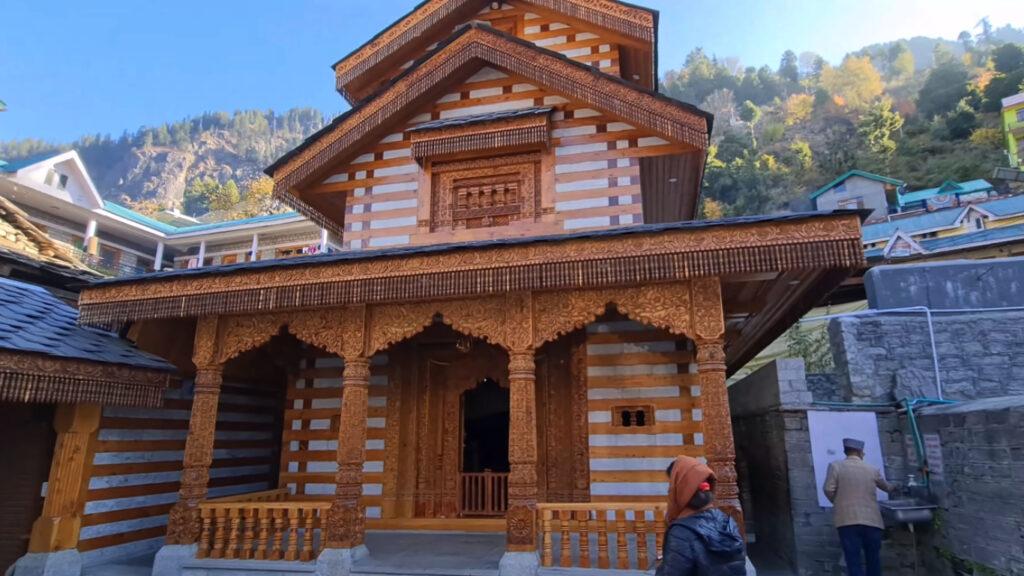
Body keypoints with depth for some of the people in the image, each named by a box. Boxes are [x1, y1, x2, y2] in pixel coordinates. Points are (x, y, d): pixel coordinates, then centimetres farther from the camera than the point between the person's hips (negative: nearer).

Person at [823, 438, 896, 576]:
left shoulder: (835, 466, 0)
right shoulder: (872, 469, 10)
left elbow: (828, 490, -8)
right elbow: (885, 487, 30)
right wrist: (893, 488, 54)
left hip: (848, 520, -3)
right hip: (872, 520, 3)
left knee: (854, 561, -2)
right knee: (873, 560, 15)